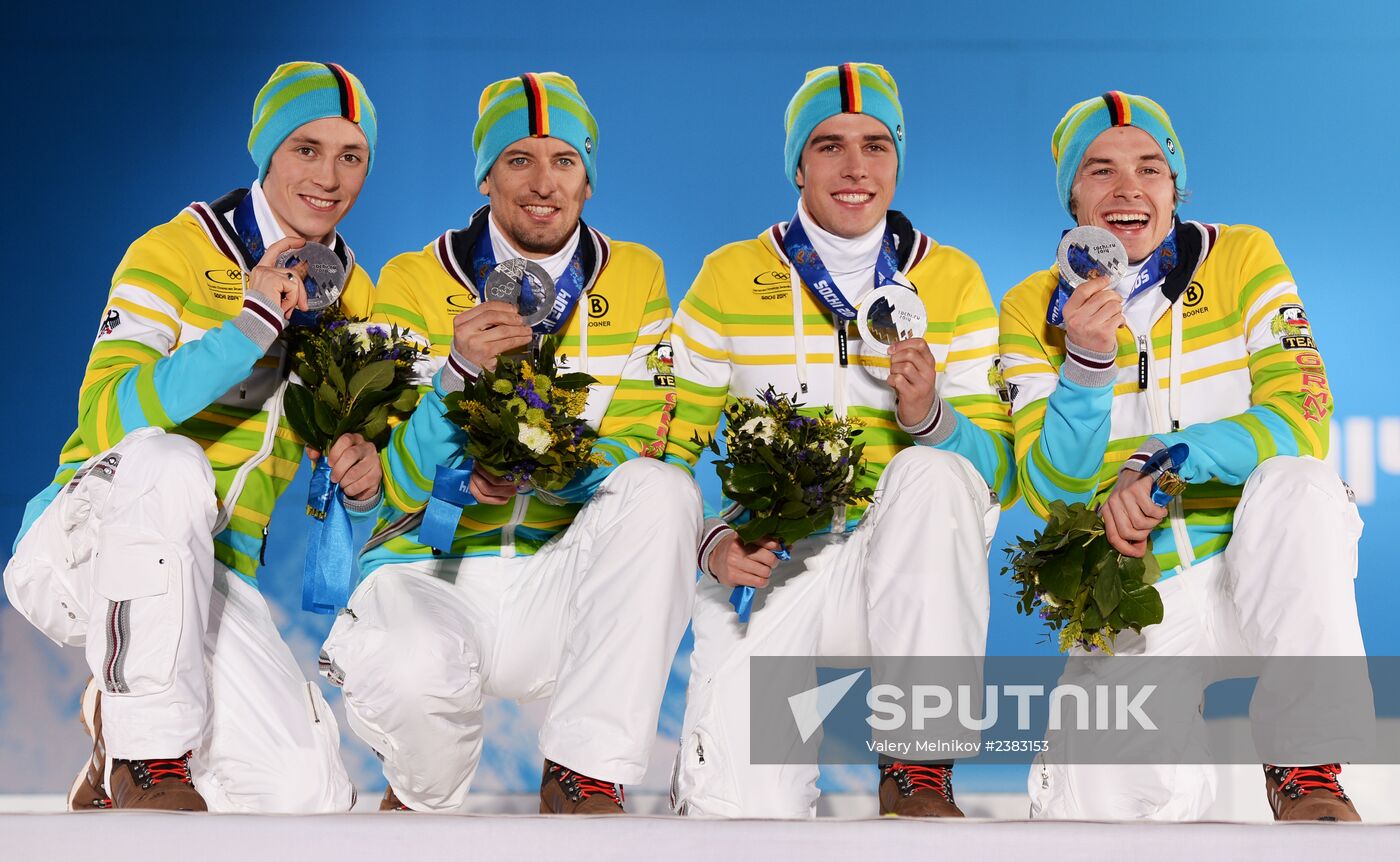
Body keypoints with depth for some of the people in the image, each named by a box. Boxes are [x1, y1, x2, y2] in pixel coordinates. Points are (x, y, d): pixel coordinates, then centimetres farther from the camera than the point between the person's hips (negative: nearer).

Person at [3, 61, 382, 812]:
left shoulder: (353, 297, 10)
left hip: (205, 578, 4)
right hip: (83, 549, -4)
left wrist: (364, 477, -10)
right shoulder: (174, 254, -7)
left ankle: (121, 722, 14)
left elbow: (356, 459, 15)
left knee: (308, 796, -16)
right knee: (167, 461, -39)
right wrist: (251, 324, -28)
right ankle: (148, 760, -26)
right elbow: (107, 417, -21)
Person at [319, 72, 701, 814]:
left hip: (562, 582, 2)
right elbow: (402, 488, -8)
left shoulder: (634, 279, 5)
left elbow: (641, 449, 0)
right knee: (417, 674, -36)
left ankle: (584, 778, -19)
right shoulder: (415, 283, -2)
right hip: (432, 569, -2)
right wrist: (459, 373, -27)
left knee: (664, 490, -27)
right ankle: (422, 796, 4)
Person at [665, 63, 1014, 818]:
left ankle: (919, 766, -23)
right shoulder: (730, 279, 4)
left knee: (932, 474, -34)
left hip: (904, 573, 2)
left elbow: (996, 469, 1)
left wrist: (930, 416, -20)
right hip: (768, 569, -2)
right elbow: (661, 450, 4)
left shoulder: (952, 281, 6)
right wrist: (710, 544, -15)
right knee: (735, 812, -25)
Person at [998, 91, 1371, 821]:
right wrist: (1086, 361, -21)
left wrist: (1162, 465, -24)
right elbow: (1051, 493, -5)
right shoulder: (1032, 311, 2)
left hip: (1258, 563, 0)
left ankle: (1304, 764, -19)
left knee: (1298, 484, -34)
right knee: (1095, 811, -24)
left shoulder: (1242, 259, 0)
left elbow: (1302, 423, -10)